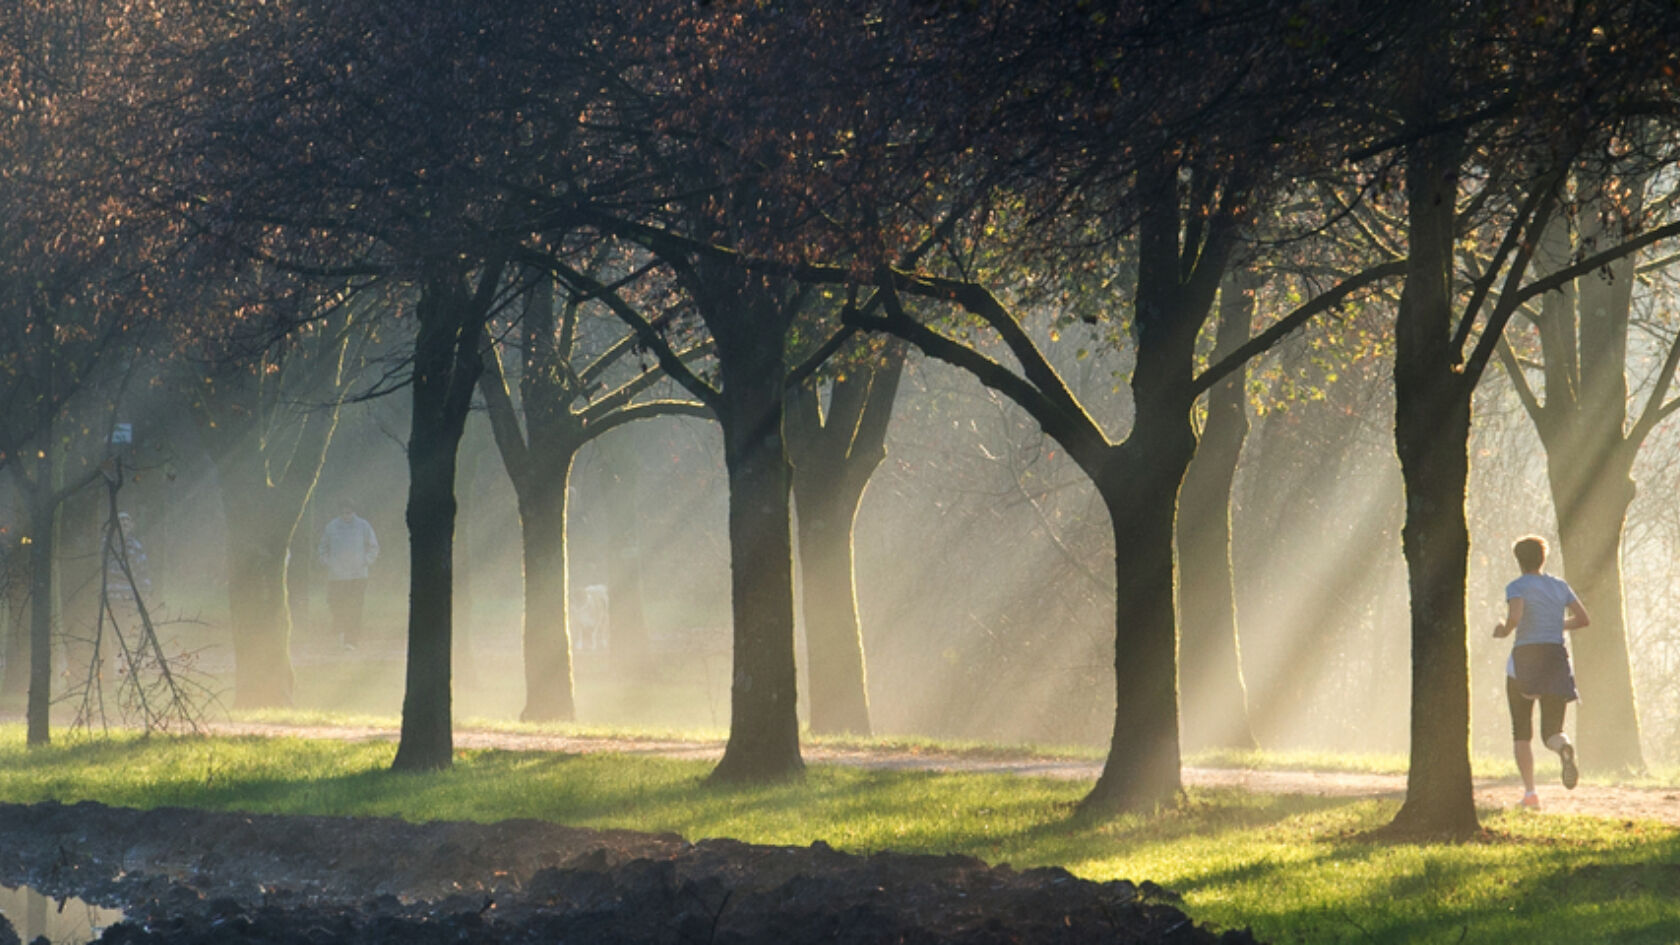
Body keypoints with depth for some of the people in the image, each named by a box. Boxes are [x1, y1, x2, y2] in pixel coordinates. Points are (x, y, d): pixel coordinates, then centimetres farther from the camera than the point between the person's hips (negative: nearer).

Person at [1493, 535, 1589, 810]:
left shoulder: (1517, 587, -5)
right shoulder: (1560, 586, 11)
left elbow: (1515, 616, -22)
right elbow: (1584, 619, 10)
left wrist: (1504, 630, -1)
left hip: (1525, 656, -3)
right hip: (1557, 656, 3)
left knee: (1521, 732, 9)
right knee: (1552, 730, 4)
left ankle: (1530, 792, -1)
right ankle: (1564, 748, -34)